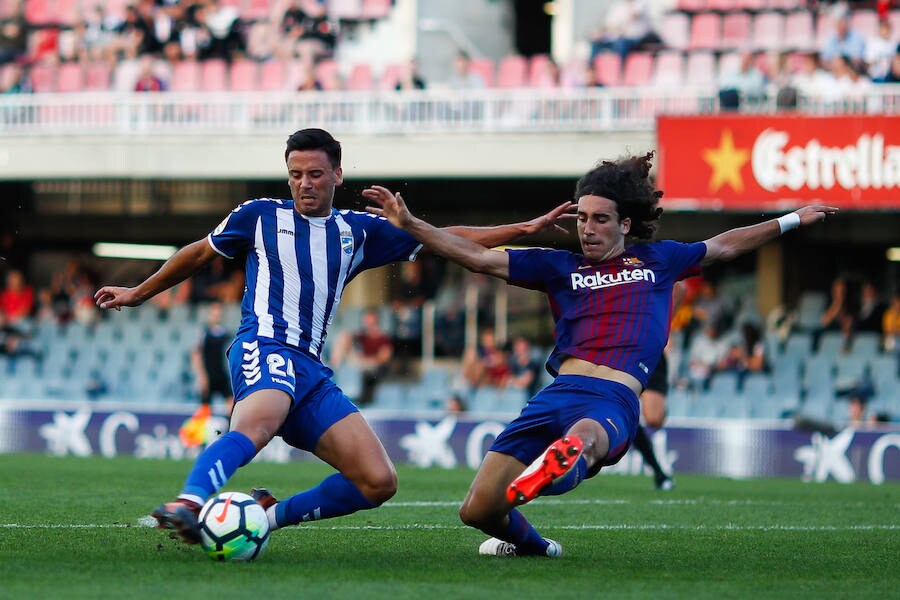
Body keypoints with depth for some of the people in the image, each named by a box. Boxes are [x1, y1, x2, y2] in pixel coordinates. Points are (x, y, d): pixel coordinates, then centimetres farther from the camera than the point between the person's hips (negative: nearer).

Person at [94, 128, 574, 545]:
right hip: (265, 348, -5)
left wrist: (525, 229, 18)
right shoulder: (261, 216, 11)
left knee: (378, 482, -9)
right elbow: (200, 253, 26)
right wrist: (138, 293, 33)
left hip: (311, 369, 5)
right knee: (259, 420, -42)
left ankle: (272, 514, 1)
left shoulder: (357, 231, 19)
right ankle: (187, 506, -63)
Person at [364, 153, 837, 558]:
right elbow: (478, 257, 18)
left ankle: (562, 460, -77)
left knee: (582, 436, -43)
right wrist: (408, 224, 9)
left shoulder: (658, 260, 25)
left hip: (614, 401, -2)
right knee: (477, 510, -5)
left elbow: (725, 246, 40)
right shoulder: (560, 266, 23)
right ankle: (525, 542, 26)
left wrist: (792, 221, 43)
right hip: (559, 391, 3)